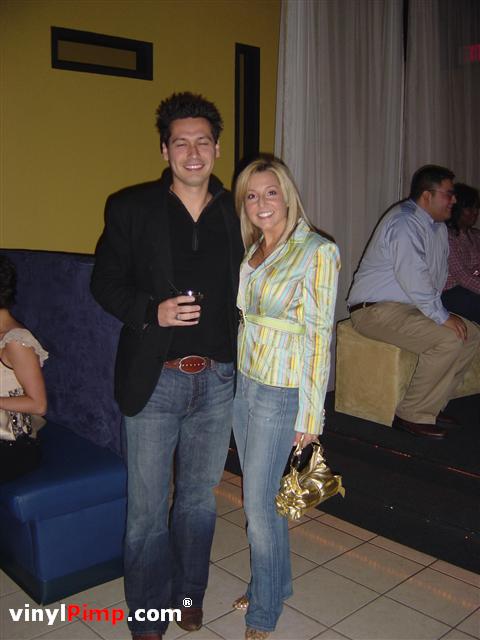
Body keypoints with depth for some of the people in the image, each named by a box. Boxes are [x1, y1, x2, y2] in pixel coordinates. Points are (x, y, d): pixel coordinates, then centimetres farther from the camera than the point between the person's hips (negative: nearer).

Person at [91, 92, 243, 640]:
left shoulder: (236, 213, 4)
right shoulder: (130, 208, -3)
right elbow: (105, 283, 0)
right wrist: (152, 311, -19)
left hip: (217, 380, 3)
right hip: (154, 381, -2)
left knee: (200, 498, 18)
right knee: (147, 511, 7)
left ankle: (189, 595, 41)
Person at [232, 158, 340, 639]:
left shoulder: (317, 251, -13)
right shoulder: (253, 249, 8)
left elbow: (319, 334, -14)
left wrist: (310, 412, -14)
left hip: (280, 392, -7)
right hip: (243, 382, 7)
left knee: (258, 505, 2)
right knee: (259, 495, 17)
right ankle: (274, 584, 38)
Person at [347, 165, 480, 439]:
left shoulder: (438, 226, 15)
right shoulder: (404, 223, -17)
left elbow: (439, 274, 21)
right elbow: (413, 278, -26)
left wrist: (439, 310, 6)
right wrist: (442, 316, -21)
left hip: (412, 305, 10)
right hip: (376, 310, -10)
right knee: (449, 339, -25)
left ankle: (432, 406, 7)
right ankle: (413, 415, -13)